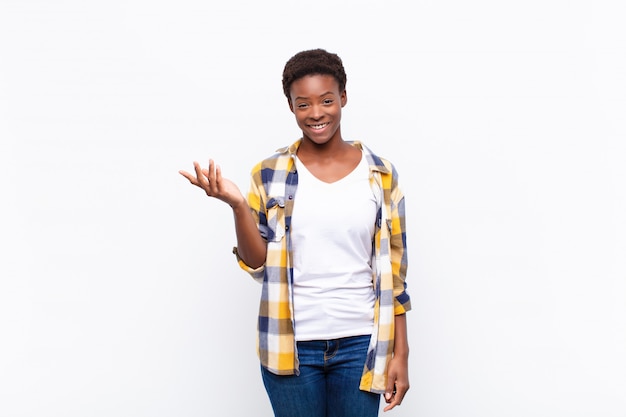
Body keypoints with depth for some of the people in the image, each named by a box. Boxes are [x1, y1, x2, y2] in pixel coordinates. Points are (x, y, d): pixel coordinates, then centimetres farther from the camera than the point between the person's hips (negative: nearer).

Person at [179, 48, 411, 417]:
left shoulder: (380, 174, 1)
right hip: (292, 345, 0)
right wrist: (238, 205, -16)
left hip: (360, 344, 0)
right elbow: (258, 265, -1)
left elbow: (394, 271, 3)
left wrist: (401, 353, 1)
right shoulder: (270, 175, 0)